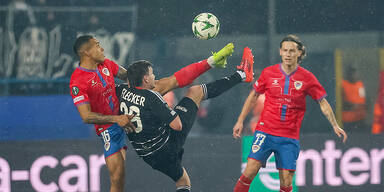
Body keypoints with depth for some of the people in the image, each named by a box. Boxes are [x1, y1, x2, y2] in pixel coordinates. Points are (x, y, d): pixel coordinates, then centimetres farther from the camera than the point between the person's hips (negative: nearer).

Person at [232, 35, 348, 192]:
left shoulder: (307, 78, 0)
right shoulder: (268, 73, 1)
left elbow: (323, 102, 10)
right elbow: (253, 96, 14)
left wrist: (335, 126, 4)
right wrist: (240, 121, 12)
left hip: (290, 137, 0)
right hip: (265, 131, 0)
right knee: (250, 171, -15)